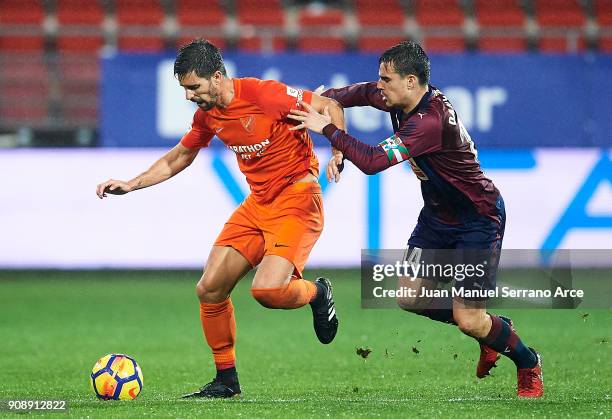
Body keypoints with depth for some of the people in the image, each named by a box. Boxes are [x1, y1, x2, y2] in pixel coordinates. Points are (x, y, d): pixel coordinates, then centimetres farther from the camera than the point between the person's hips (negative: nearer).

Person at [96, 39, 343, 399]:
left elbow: (330, 108, -11)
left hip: (297, 199, -7)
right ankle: (226, 380, 15)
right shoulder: (207, 115, 4)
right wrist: (130, 185, 15)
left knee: (267, 290, -26)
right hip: (257, 204, 7)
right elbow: (178, 158, 23)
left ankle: (317, 294, 10)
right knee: (209, 290, -1)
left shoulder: (263, 93, -19)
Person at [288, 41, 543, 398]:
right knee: (410, 295, 0)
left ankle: (528, 363, 18)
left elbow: (372, 162, -38)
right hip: (438, 215, 9)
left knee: (469, 320, -11)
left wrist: (329, 129, -29)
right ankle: (491, 330, 21)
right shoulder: (401, 100, -5)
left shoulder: (430, 121, -33)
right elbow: (363, 92, 16)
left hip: (479, 219, -9)